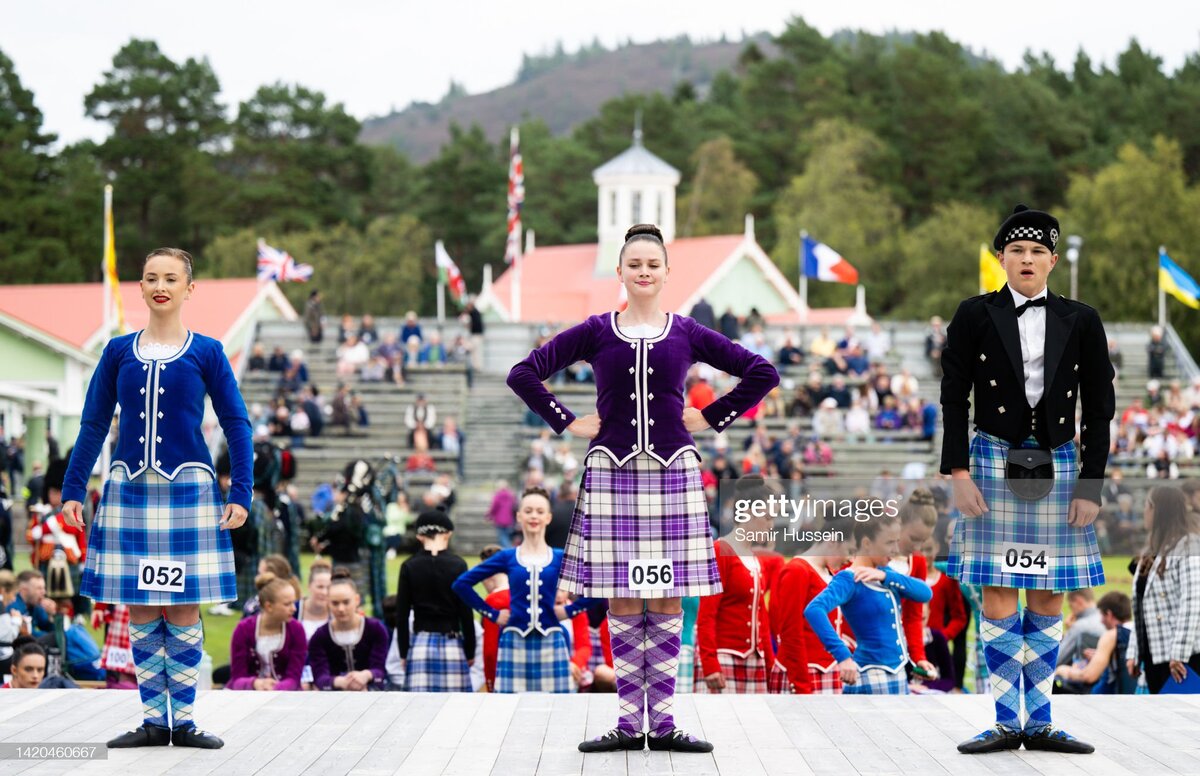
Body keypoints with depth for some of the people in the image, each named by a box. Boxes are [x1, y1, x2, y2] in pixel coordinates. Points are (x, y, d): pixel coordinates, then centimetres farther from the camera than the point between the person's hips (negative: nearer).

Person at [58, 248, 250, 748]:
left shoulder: (207, 352, 3)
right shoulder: (118, 351, 8)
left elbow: (236, 425, 3)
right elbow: (93, 425, 10)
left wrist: (240, 494, -6)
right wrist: (73, 490, 5)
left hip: (187, 492, -2)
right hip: (129, 492, 2)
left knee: (183, 612, 0)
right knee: (140, 611, 3)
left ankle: (183, 721, 8)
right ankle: (153, 721, 11)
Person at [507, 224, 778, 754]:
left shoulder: (686, 334, 6)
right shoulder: (596, 332, 5)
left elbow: (761, 374, 10)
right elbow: (524, 374, 5)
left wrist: (712, 418, 5)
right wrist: (567, 423, 0)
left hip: (672, 472, 0)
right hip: (612, 473, 0)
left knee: (666, 604, 1)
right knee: (623, 605, 0)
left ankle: (663, 721, 6)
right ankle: (630, 722, 5)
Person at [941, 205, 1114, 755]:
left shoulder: (1081, 321, 3)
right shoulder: (975, 316, 0)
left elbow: (1099, 409, 4)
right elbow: (953, 400, -1)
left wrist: (1090, 484, -2)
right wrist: (959, 474, -9)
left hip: (1057, 467, 2)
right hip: (995, 462, -2)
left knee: (1049, 598, 4)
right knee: (999, 596, -3)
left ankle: (1040, 721, 10)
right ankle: (1007, 722, 1)